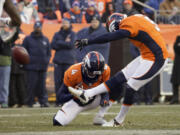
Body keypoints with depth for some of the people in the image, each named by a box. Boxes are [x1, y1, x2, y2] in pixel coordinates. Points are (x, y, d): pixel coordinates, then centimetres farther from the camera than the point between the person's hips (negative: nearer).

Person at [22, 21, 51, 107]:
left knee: (42, 85, 2)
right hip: (31, 67, -3)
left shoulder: (45, 40, 16)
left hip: (43, 67, 3)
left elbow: (48, 53, 18)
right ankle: (30, 102, -1)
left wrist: (46, 61, 2)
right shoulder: (28, 39, 8)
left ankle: (43, 101, 4)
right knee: (31, 85, -6)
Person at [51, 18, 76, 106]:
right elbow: (53, 45, 2)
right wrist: (65, 43, -2)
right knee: (58, 81, -2)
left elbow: (71, 44, -7)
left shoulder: (72, 34, 9)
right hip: (58, 61, 2)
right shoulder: (57, 34, 16)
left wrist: (60, 43, -1)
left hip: (69, 60, -2)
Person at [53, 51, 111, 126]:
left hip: (93, 100, 2)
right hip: (77, 101, -2)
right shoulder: (73, 73, -30)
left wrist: (104, 98, -30)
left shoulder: (105, 70, -22)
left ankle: (99, 118, -11)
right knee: (58, 122, -20)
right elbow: (61, 97, -24)